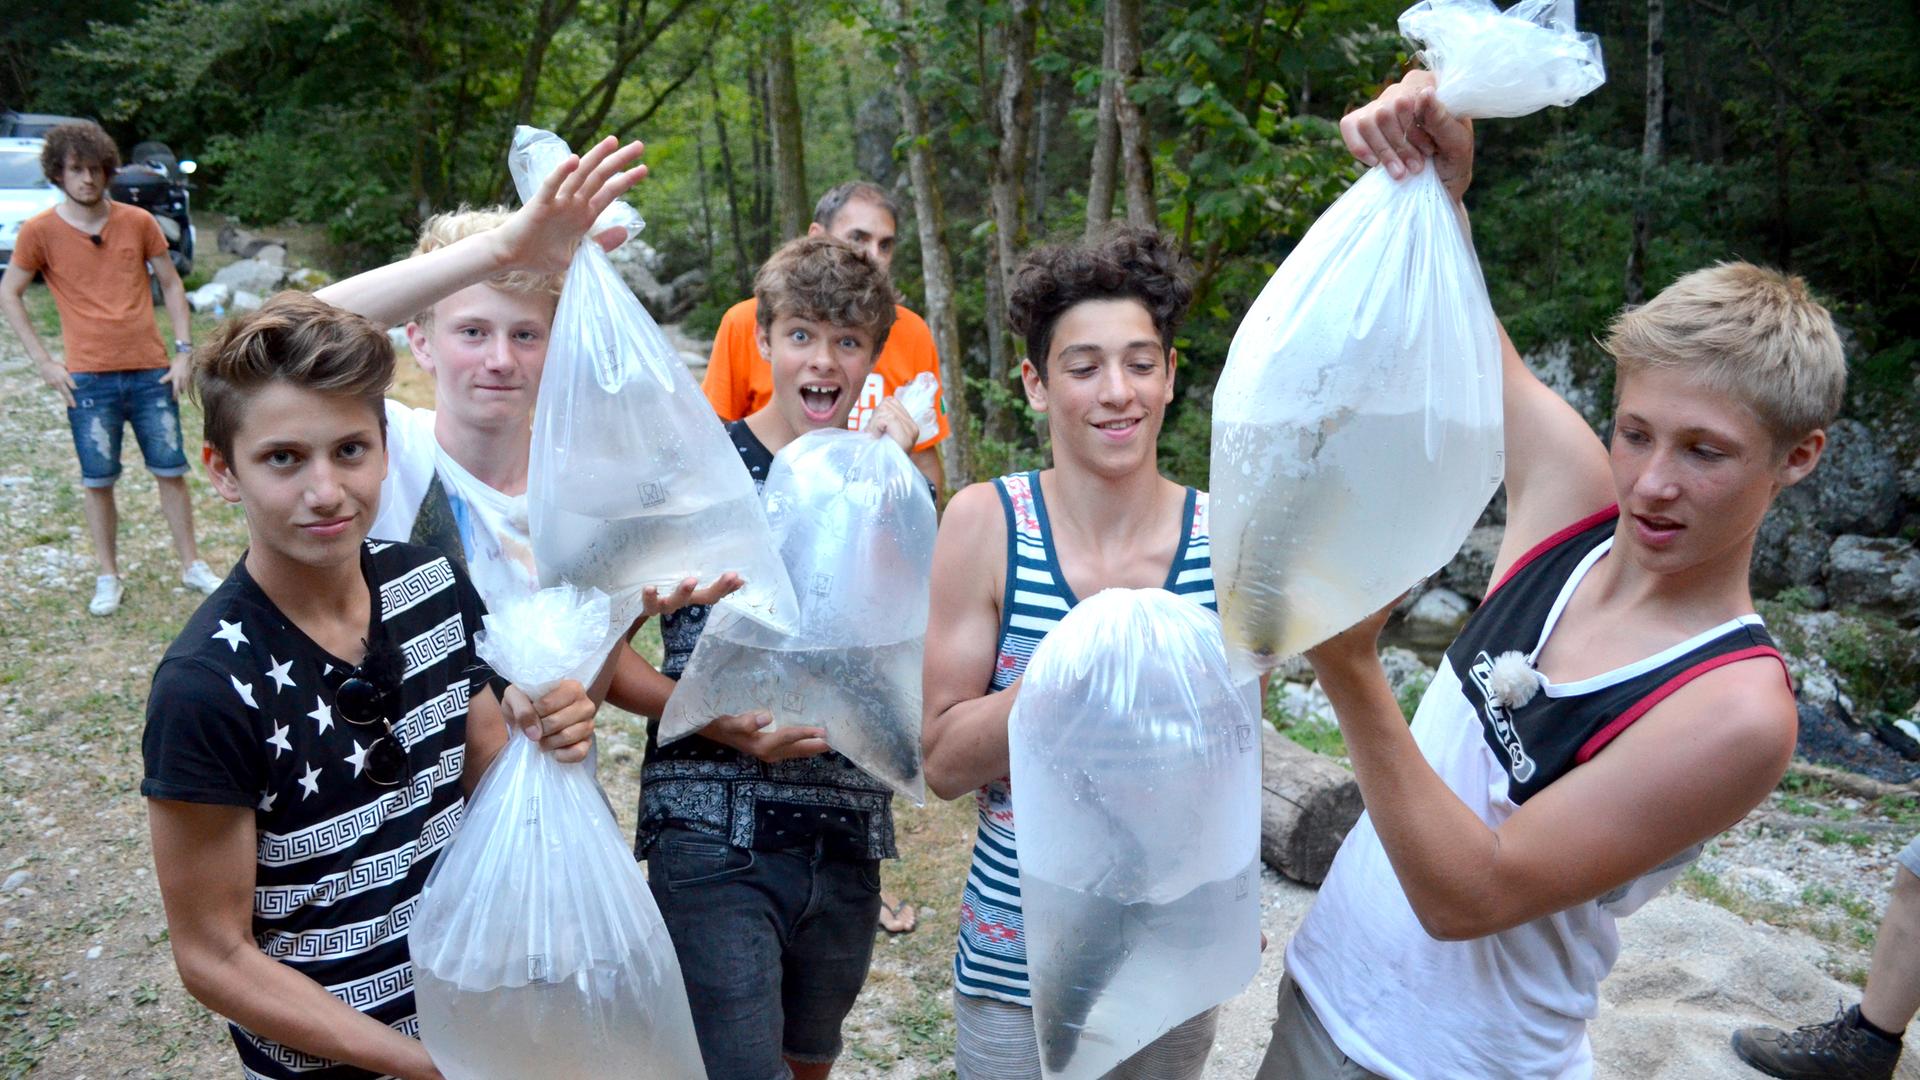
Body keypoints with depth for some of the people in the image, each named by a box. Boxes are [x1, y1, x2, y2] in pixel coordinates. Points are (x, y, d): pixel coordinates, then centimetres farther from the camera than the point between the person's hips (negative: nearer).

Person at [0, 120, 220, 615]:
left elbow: (170, 284, 10)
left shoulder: (138, 222, 2)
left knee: (171, 471, 6)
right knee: (97, 481, 5)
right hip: (88, 379, -1)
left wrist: (184, 350, 2)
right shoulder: (40, 231, -2)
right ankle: (108, 578, 17)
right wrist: (44, 362, -2)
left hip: (151, 371, 1)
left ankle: (192, 565, 18)